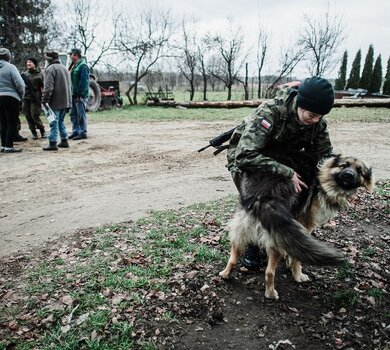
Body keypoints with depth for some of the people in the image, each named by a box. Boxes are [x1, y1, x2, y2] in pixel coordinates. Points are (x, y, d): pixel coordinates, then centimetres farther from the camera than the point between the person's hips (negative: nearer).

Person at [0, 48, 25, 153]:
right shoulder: (10, 67, -8)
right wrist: (21, 95, 0)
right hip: (10, 98, -6)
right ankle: (9, 147, 0)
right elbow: (19, 83, -15)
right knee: (12, 124, 0)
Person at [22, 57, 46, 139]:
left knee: (35, 115, -10)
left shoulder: (39, 74, 0)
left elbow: (44, 87, -2)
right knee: (28, 116, 4)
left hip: (35, 98, -4)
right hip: (26, 98, 4)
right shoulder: (24, 74, 11)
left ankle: (42, 130, 8)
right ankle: (33, 132, 14)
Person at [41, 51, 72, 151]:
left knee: (54, 122, -5)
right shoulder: (64, 67, 17)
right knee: (61, 121, 17)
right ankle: (64, 141, 18)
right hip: (65, 100, 8)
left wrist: (44, 100, -13)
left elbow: (48, 87, -18)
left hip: (56, 101, -8)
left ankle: (52, 143, -4)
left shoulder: (51, 69, -10)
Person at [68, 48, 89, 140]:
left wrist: (80, 94, -22)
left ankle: (83, 133, 4)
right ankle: (75, 132, 23)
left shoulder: (83, 66, -13)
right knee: (73, 115, 14)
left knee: (81, 115, -3)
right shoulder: (73, 65, 16)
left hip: (80, 95, -10)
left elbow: (84, 81, -20)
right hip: (73, 95, 10)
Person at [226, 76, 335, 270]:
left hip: (280, 158, 5)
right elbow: (245, 155, -47)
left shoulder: (317, 122, -20)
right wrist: (287, 173, -48)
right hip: (245, 158, -5)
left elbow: (324, 155, -8)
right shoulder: (269, 113, -39)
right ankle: (251, 246, 6)